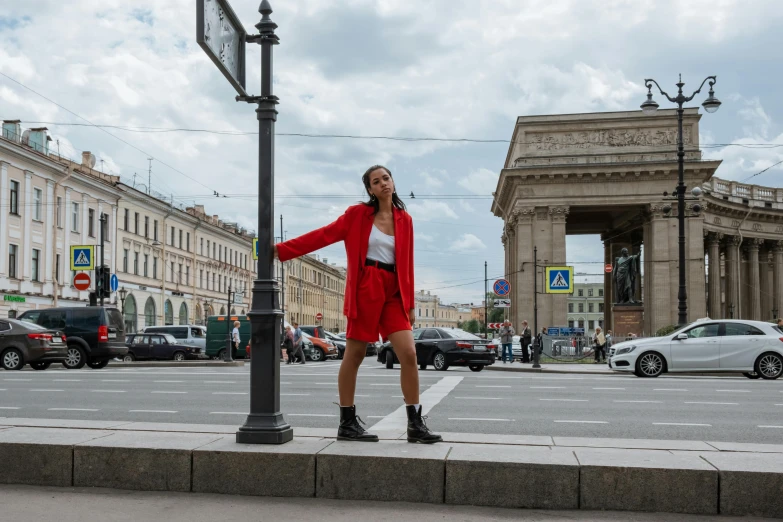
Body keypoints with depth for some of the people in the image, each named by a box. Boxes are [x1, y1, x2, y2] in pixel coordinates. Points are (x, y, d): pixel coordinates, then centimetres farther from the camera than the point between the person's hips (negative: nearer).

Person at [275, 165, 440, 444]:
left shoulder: (405, 220, 11)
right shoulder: (357, 214, 1)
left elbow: (407, 263, 12)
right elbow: (323, 235, -1)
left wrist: (410, 303, 11)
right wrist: (281, 249, -6)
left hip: (393, 293, 4)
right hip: (365, 290, -4)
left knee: (409, 354, -5)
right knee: (354, 356, 2)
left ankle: (415, 425, 2)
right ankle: (347, 423, 13)